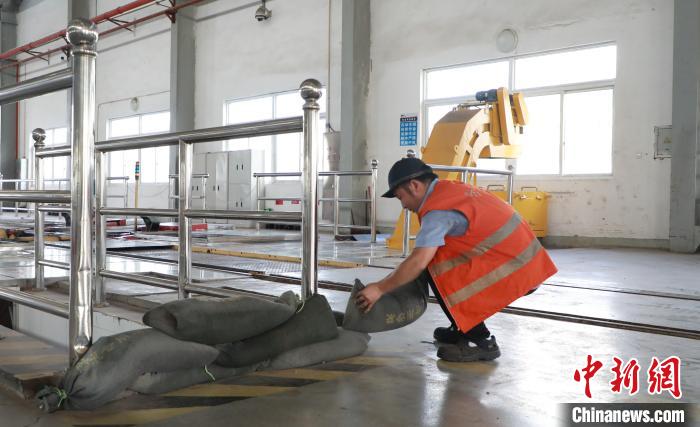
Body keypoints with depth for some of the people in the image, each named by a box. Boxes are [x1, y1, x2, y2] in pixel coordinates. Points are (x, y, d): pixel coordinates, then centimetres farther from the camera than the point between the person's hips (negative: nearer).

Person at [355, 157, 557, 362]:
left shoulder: (438, 209, -16)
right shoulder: (451, 189, 13)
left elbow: (418, 262, -22)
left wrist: (379, 289, -11)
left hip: (514, 270, -9)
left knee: (436, 270, -10)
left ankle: (480, 341, -3)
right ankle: (462, 330, 22)